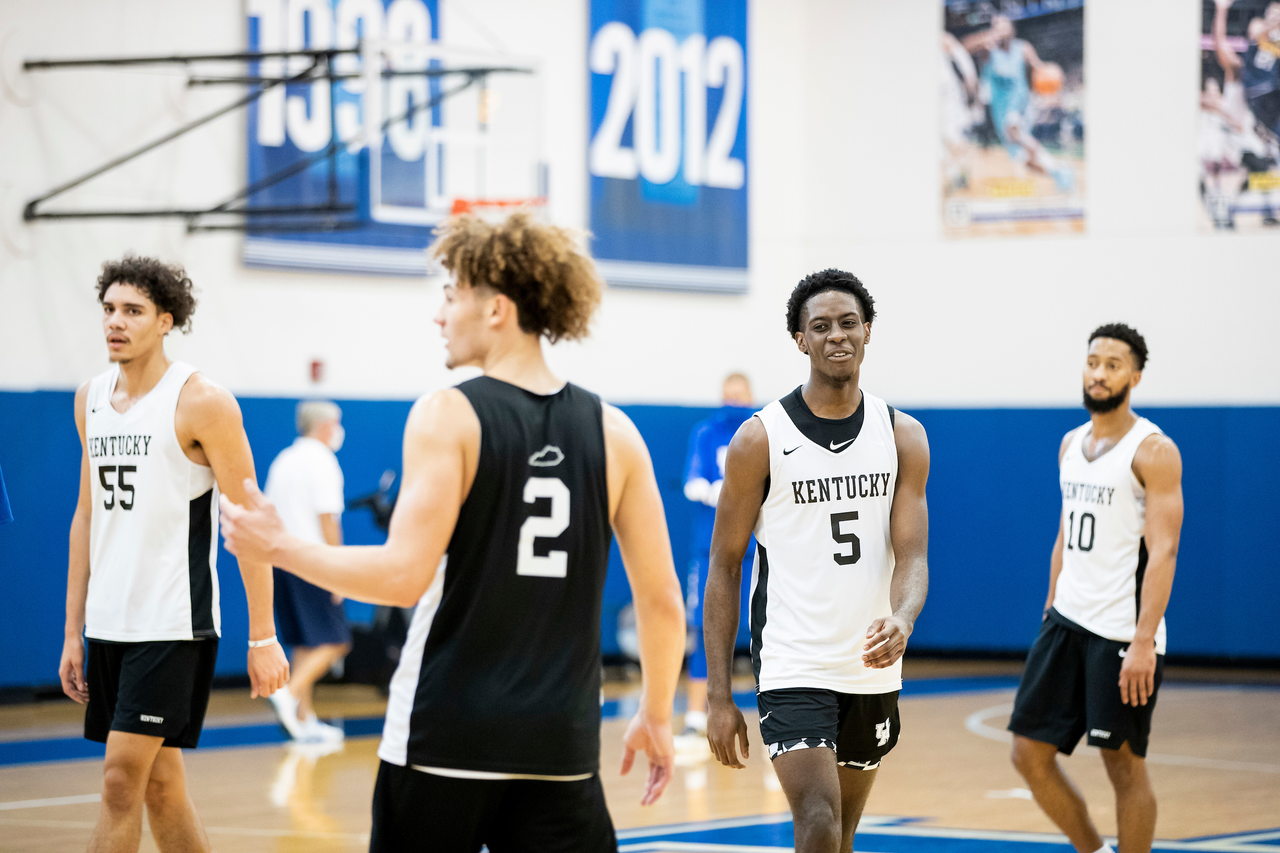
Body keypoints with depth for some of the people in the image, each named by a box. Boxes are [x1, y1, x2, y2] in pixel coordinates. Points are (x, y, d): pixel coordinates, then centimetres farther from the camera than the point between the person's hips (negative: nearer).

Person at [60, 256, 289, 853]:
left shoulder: (200, 402, -10)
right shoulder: (90, 399, 10)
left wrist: (263, 638, -13)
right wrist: (73, 632, 14)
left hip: (173, 623, -7)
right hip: (108, 623, 7)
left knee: (121, 778, -11)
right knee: (159, 783, 11)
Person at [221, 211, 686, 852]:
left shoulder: (448, 416, -7)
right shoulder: (612, 433, 5)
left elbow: (405, 577, -16)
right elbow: (662, 602, 6)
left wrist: (277, 546, -4)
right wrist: (656, 716, 19)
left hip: (445, 737, -3)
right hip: (560, 746, 3)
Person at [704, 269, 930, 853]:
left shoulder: (902, 436, 2)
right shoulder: (760, 439, -6)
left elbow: (912, 556, -5)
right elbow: (724, 568, -3)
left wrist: (901, 622, -29)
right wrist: (718, 696, -8)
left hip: (873, 669, 4)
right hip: (792, 668, -4)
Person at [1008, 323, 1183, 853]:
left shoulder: (1153, 451, -10)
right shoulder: (1072, 444, 13)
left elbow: (1163, 551, -16)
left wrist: (1143, 642, -23)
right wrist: (1050, 611, 17)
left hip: (1122, 634, -7)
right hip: (1067, 623, 7)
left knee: (1124, 765, 0)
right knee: (1029, 755, 5)